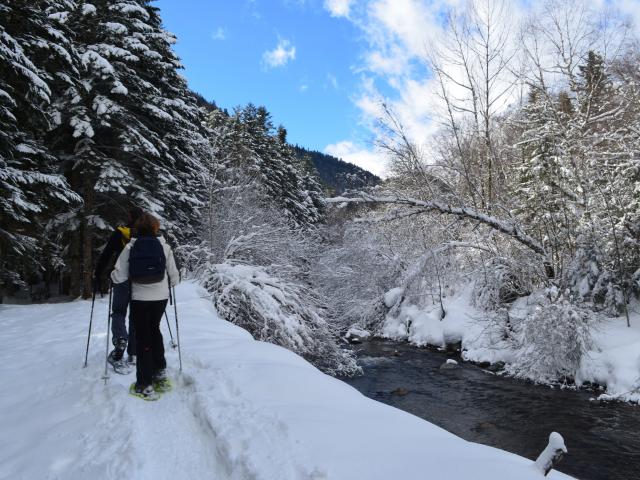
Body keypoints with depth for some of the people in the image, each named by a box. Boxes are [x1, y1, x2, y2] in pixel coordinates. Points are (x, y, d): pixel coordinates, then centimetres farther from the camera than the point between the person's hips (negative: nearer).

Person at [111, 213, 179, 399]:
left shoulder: (130, 247, -3)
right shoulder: (164, 246, -2)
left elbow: (119, 277, -7)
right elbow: (174, 277, 2)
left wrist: (112, 276, 16)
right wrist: (170, 284, 24)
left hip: (140, 299, -1)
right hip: (160, 297, 2)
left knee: (143, 337, 7)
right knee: (154, 329, 25)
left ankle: (145, 385, 6)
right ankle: (159, 370, 30)